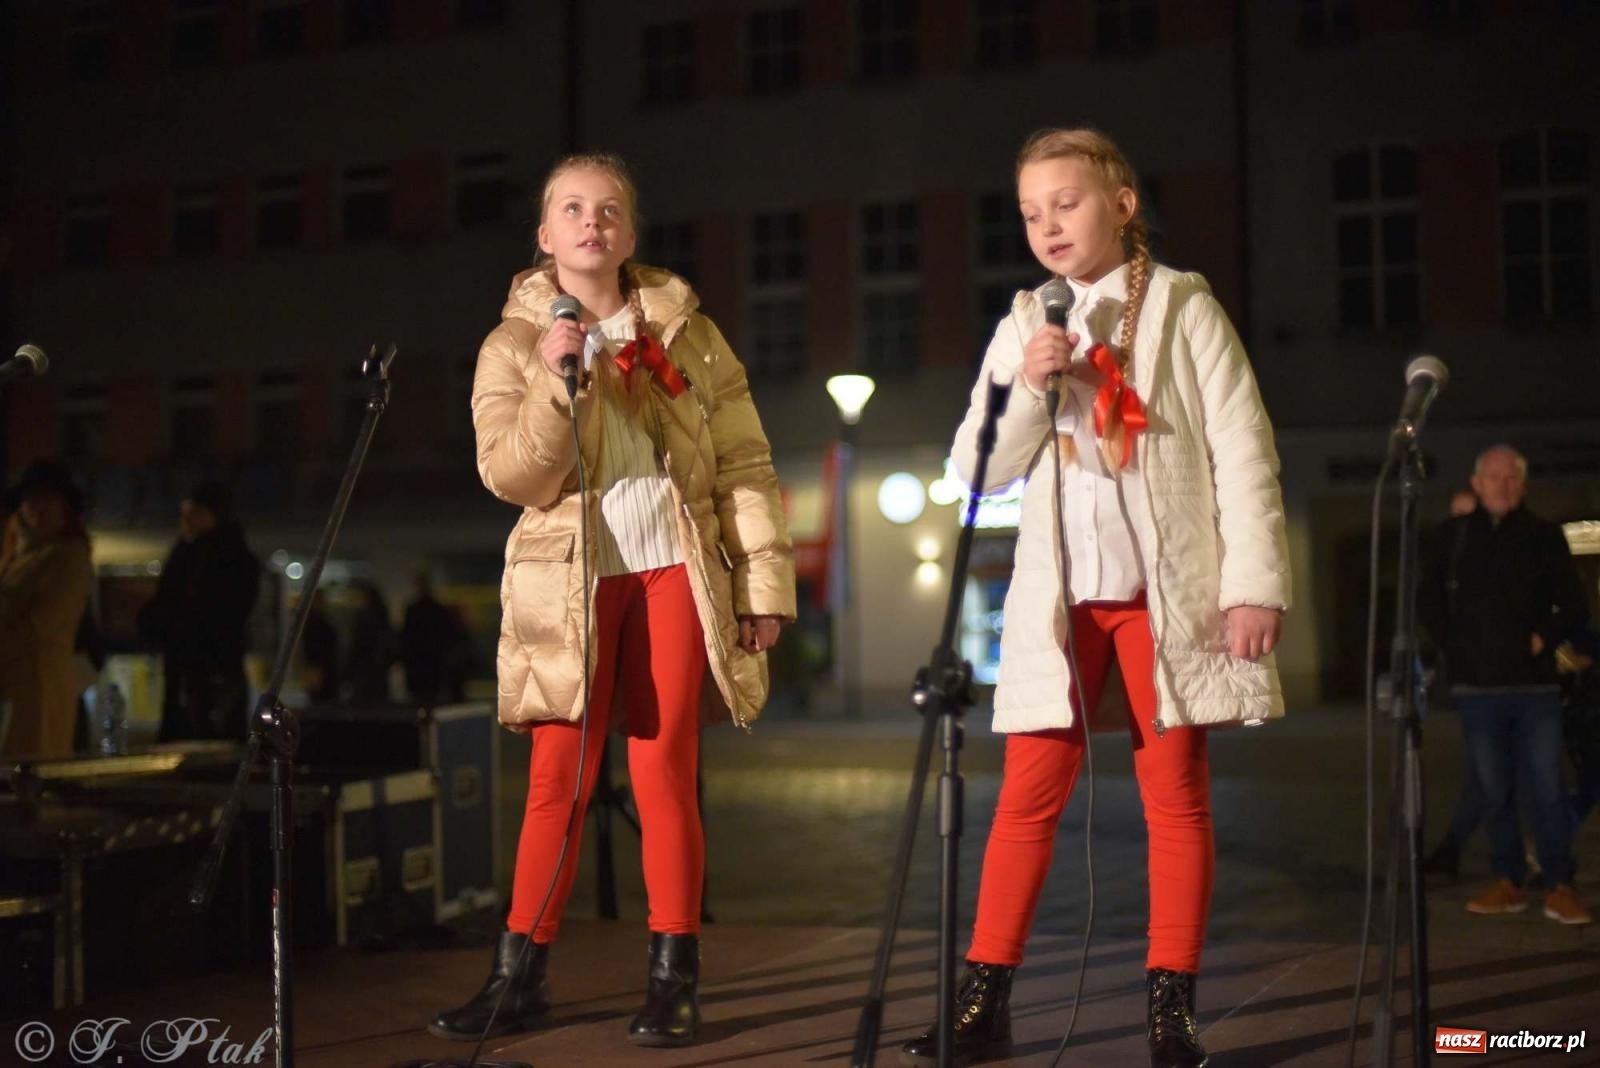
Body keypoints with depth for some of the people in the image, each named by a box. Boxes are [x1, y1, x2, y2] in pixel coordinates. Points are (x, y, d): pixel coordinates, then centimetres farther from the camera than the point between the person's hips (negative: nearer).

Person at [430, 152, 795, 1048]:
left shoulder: (686, 333, 7)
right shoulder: (514, 346, 5)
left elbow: (744, 465, 5)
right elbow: (511, 477, -7)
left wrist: (764, 581, -1)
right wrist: (553, 379, -18)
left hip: (674, 570, 0)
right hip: (572, 582, 0)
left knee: (665, 774, 3)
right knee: (559, 779, 0)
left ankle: (676, 980, 10)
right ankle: (521, 976, 10)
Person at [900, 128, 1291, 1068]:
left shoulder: (1182, 306, 2)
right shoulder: (1024, 329, 11)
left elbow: (1243, 450, -2)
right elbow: (977, 469, 6)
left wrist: (1255, 583, -9)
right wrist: (1027, 388, -11)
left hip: (1170, 587, -2)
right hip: (1059, 596, 3)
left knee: (1176, 794, 2)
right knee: (1029, 795, 1)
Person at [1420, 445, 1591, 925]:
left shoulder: (1543, 536, 3)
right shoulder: (1457, 535, 6)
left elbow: (1574, 609, 6)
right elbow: (1429, 600, 14)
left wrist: (1543, 639, -6)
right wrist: (1454, 646, 5)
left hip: (1535, 686, -1)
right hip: (1478, 687, 2)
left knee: (1547, 790, -4)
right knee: (1494, 792, 7)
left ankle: (1560, 886, 3)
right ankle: (1508, 882, 15)